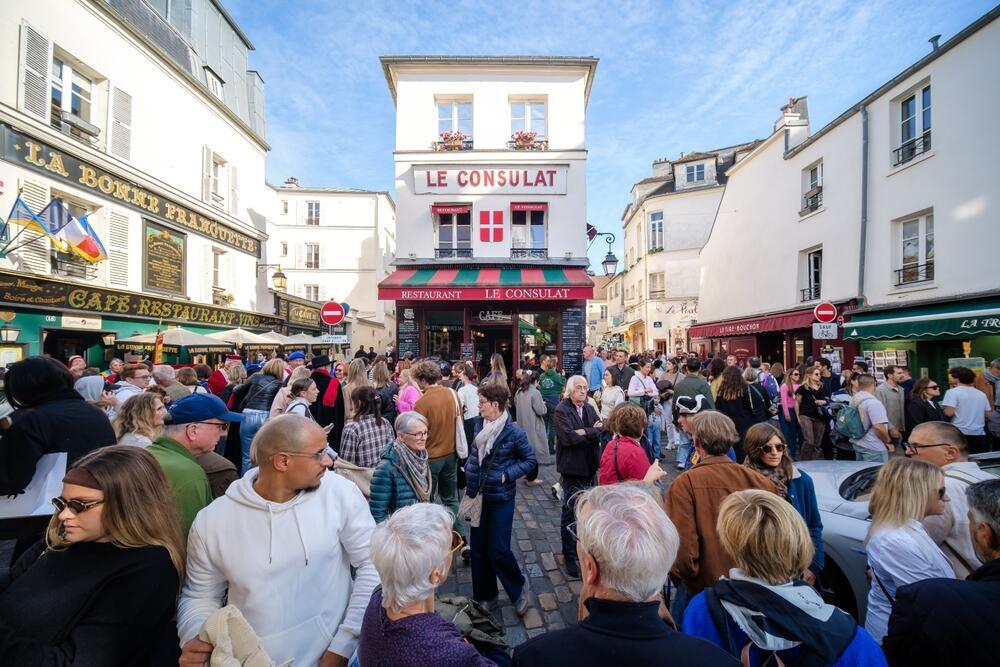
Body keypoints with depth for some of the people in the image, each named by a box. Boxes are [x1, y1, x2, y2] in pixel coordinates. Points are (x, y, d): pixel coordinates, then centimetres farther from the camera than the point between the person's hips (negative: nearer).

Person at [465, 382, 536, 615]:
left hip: (501, 499, -5)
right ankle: (485, 596, 34)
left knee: (498, 550, 1)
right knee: (478, 548, 13)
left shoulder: (513, 432, -17)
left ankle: (518, 591, 29)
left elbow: (530, 460, -7)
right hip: (478, 496, 5)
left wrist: (507, 475, -17)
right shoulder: (480, 425, -2)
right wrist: (469, 482, 4)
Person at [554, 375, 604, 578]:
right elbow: (568, 437, -22)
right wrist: (592, 432, -13)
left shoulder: (589, 409, 9)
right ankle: (570, 556, 15)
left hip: (589, 465, 6)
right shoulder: (562, 410, -11)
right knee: (571, 510, 2)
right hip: (572, 467, -6)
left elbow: (600, 430, -4)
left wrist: (583, 432, -19)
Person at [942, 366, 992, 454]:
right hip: (980, 435, 6)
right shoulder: (981, 394, 11)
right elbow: (987, 415, 15)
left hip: (960, 434, -6)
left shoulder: (953, 392, -9)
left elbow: (949, 413, -18)